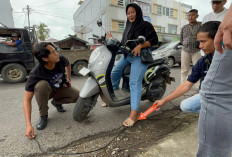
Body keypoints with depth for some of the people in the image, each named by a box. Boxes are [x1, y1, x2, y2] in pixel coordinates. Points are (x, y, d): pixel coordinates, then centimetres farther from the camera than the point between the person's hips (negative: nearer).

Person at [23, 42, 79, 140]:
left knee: (78, 97, -22)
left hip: (61, 88, 3)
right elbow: (27, 99, -31)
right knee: (41, 85, -38)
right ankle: (43, 115, -13)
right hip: (46, 91, -3)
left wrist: (68, 79, 1)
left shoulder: (61, 59, -25)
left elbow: (68, 65, 3)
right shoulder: (35, 74, -33)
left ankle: (56, 102, 8)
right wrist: (28, 125, -37)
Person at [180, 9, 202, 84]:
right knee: (184, 70, 6)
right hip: (185, 51, 3)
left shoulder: (201, 25, 4)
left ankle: (199, 86, 4)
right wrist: (186, 44, 8)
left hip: (197, 51, -3)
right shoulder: (184, 27, 16)